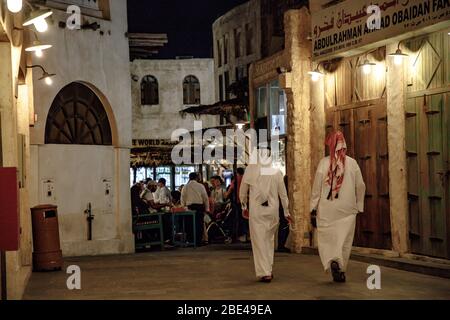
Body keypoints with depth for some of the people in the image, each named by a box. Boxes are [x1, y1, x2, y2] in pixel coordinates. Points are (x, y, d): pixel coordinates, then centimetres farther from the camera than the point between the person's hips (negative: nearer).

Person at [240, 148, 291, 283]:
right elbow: (283, 194, 4)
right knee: (270, 239, 17)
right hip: (272, 210, 2)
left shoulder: (251, 170, -6)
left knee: (259, 241, 2)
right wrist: (286, 212, 15)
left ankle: (264, 273, -1)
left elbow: (243, 191, 2)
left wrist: (244, 205, 19)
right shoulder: (276, 172, -3)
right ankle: (268, 270, 20)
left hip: (256, 210, -2)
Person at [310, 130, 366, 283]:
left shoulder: (324, 163, -5)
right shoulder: (352, 163, 0)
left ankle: (332, 262, -16)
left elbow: (317, 187, -4)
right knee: (344, 241, 10)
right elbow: (360, 186, 4)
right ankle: (341, 271, 10)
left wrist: (313, 209, 2)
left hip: (327, 209, -1)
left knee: (327, 239, 8)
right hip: (347, 209, 1)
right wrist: (359, 206, 15)